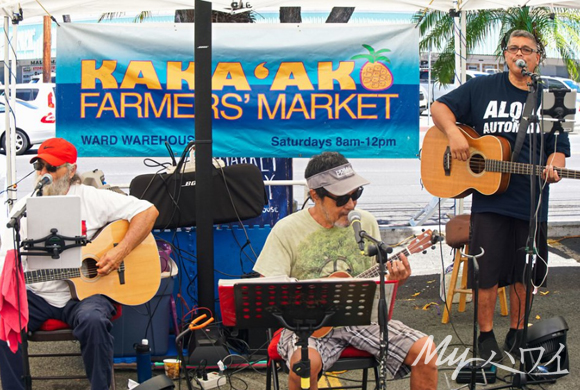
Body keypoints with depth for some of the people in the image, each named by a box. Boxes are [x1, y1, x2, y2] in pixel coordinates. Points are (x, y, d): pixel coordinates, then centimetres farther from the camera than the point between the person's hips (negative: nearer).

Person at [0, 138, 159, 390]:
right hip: (38, 296, 3)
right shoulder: (24, 207, 8)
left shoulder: (92, 199, -2)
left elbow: (148, 211, -5)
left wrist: (120, 252, -15)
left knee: (93, 320, -35)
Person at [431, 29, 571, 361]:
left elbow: (559, 148, 9)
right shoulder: (483, 88, 5)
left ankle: (518, 334, 25)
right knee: (488, 271, 0)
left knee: (525, 274, 9)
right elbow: (440, 107, 7)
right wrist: (453, 132, -13)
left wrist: (553, 168, -13)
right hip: (489, 199, -1)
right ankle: (486, 336, 15)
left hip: (532, 201, 2)